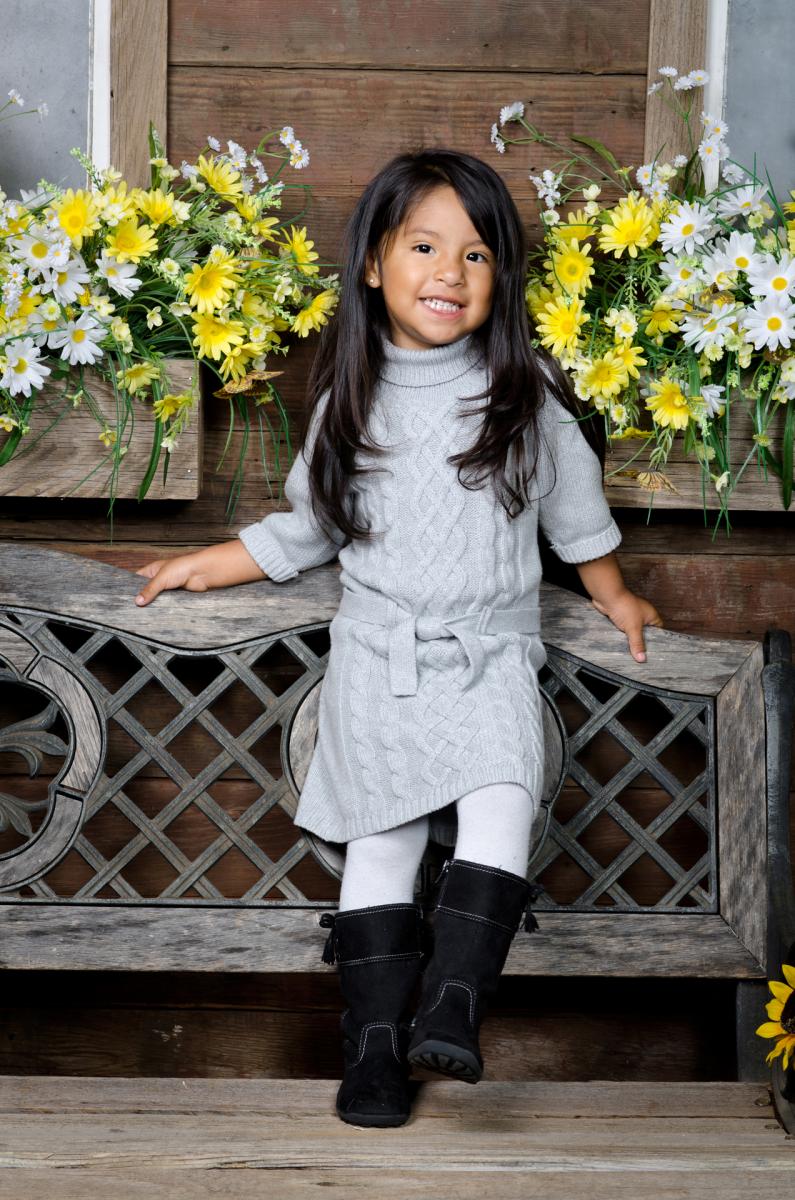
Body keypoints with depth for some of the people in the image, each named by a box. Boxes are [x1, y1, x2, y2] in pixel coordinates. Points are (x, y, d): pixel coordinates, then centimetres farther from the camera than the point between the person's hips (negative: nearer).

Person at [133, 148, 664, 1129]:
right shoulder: (350, 398, 7)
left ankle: (452, 1003, -27)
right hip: (377, 648, 1)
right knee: (381, 830, -8)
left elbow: (576, 510, 16)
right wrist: (206, 564, 16)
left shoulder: (528, 392, 2)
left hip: (491, 649, -1)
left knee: (501, 797, -24)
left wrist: (614, 597, 21)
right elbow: (307, 528, 19)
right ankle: (375, 1041, -5)